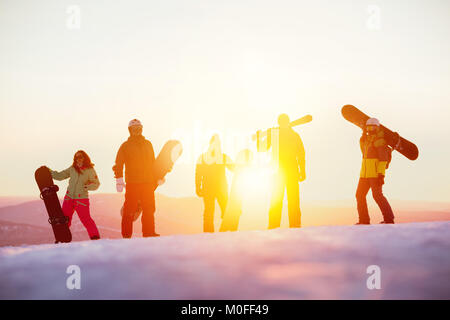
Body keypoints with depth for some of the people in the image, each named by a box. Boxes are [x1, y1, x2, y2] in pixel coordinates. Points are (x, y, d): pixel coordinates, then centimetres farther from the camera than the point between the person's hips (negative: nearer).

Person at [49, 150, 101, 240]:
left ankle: (95, 237, 4)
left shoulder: (90, 170, -5)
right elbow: (59, 176, 14)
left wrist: (88, 186, -26)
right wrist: (49, 172, 7)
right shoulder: (72, 169, 6)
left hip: (81, 199, -4)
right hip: (69, 197, 4)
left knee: (85, 219, -8)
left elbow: (96, 184, -9)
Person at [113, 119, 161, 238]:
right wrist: (119, 180, -12)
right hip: (132, 183, -4)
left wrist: (155, 179, 18)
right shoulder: (125, 146, 5)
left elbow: (153, 163, 22)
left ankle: (149, 233, 8)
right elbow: (118, 164, -1)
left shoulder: (148, 144, 17)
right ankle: (126, 234, 2)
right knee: (130, 209, -4)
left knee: (149, 209, 2)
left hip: (148, 182, 4)